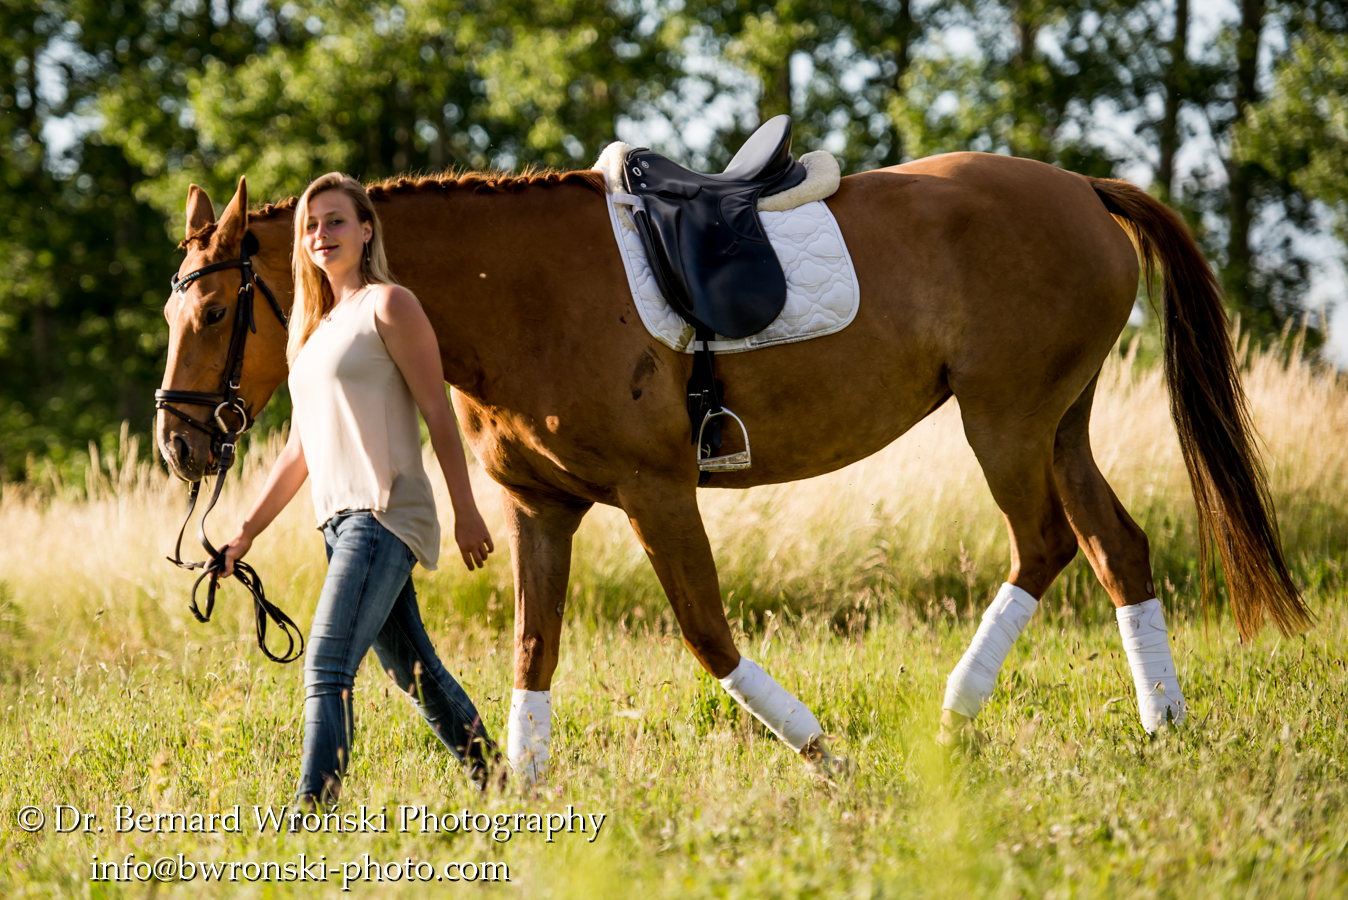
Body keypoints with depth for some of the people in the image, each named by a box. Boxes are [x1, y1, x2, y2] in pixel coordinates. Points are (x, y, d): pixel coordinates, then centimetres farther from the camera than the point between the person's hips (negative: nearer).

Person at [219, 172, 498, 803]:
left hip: (385, 514, -8)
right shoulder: (314, 326, 20)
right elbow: (301, 448, 22)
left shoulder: (388, 306, -3)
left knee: (326, 667, -18)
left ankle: (313, 810, -24)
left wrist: (466, 513, -12)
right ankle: (496, 782, 25)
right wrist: (248, 532, 18)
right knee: (415, 672, 14)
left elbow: (438, 414, -8)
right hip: (341, 520, 8)